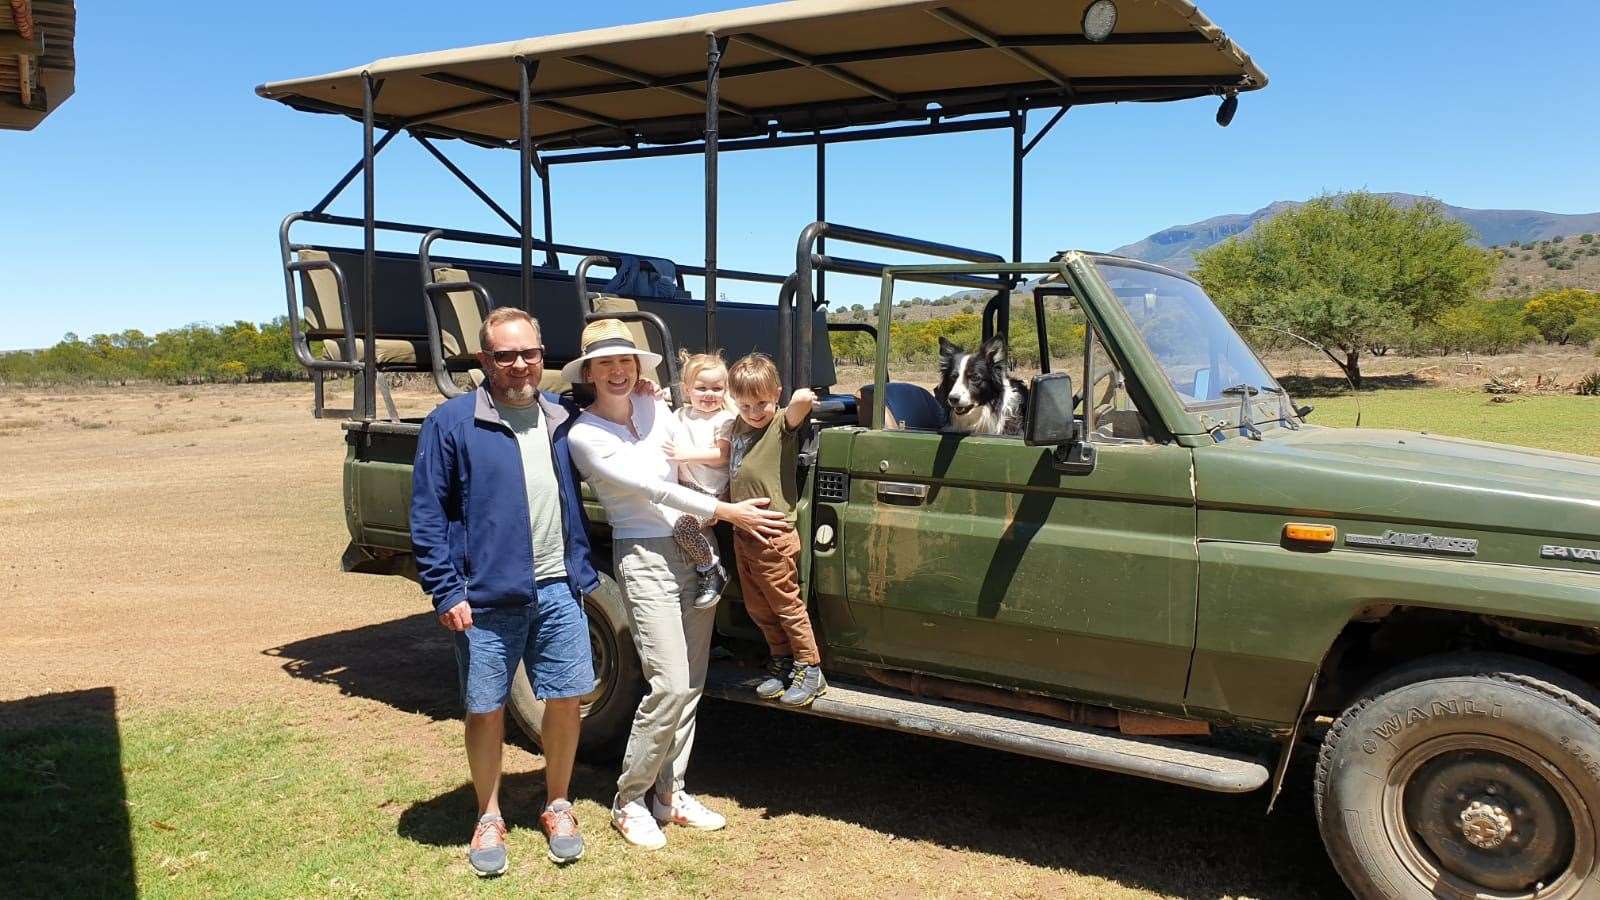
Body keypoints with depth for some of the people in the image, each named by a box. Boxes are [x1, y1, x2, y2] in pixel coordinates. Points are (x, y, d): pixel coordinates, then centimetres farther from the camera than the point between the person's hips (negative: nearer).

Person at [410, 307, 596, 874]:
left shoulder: (562, 418, 8)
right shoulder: (451, 422, -6)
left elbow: (578, 496, 21)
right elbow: (427, 515, -6)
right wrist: (446, 591, -11)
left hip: (559, 588, 4)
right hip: (487, 596, -3)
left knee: (566, 700, 8)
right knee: (486, 710, 8)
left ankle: (557, 806, 29)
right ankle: (489, 818, 27)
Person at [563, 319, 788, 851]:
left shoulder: (654, 408, 8)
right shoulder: (584, 435, -9)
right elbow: (651, 487, -16)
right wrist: (726, 511, -17)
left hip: (696, 550, 6)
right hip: (645, 559, -6)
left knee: (691, 686, 8)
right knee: (669, 687, -11)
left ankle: (669, 793, 22)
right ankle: (630, 801, 8)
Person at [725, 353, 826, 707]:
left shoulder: (783, 423, -14)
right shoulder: (738, 425, 8)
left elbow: (803, 399, -36)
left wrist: (801, 401, -23)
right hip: (742, 533, 8)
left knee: (786, 604, 3)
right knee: (757, 608, 16)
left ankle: (810, 670, 16)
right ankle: (782, 662, 32)